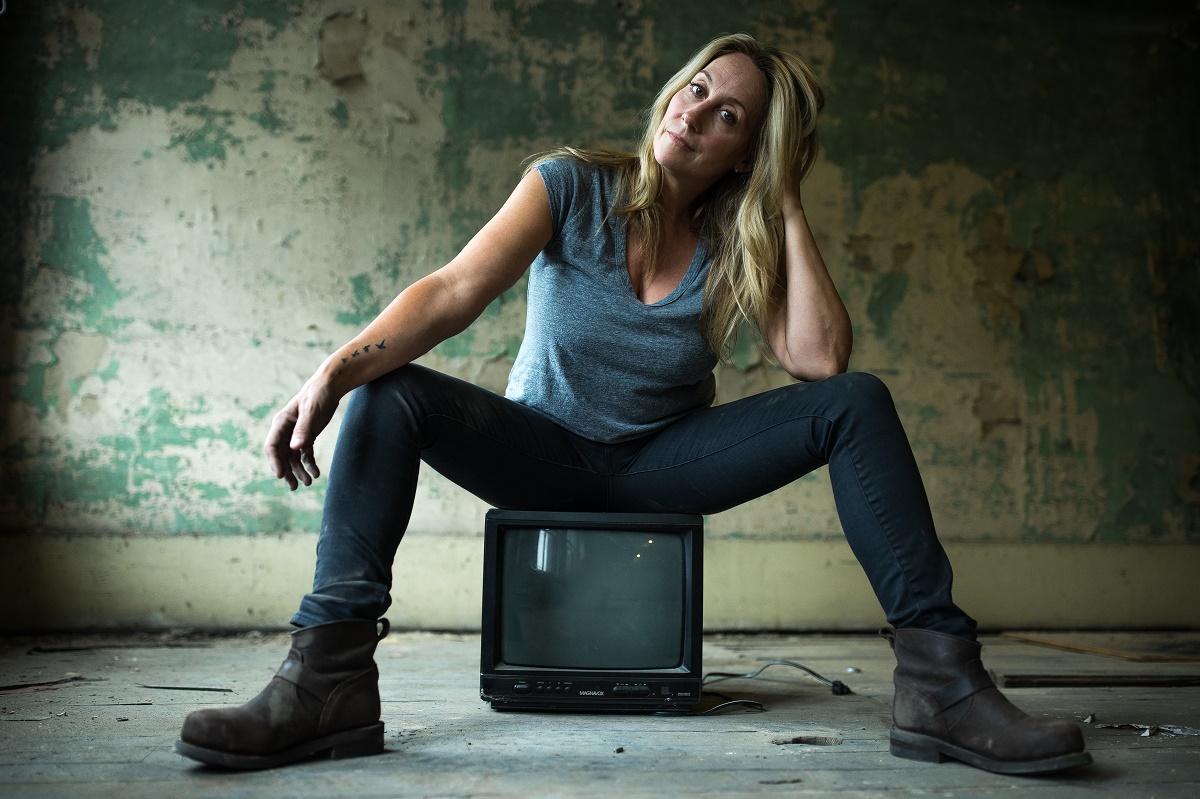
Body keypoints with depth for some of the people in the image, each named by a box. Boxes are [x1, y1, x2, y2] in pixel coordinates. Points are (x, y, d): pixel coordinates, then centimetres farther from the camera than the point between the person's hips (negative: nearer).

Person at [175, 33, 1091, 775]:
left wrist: (787, 206, -16)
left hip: (665, 462, 2)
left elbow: (820, 358, -21)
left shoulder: (741, 246, -4)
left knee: (857, 403, -19)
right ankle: (329, 676, -32)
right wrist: (340, 367, -40)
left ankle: (940, 680, -22)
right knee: (390, 394, -27)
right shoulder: (572, 187, -10)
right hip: (545, 450, -1)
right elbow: (455, 290, -24)